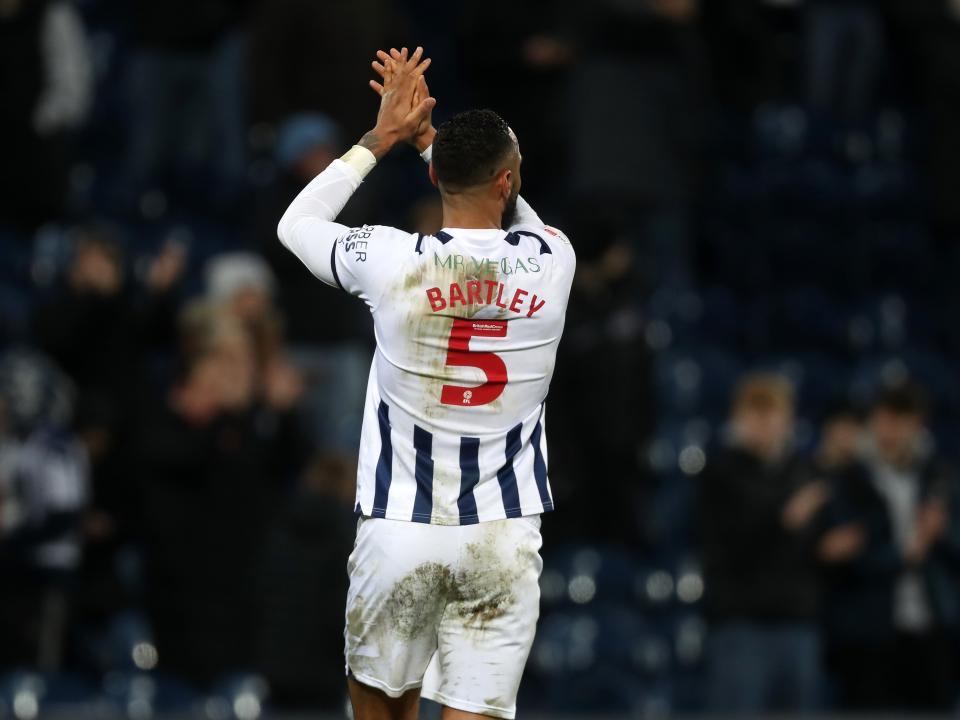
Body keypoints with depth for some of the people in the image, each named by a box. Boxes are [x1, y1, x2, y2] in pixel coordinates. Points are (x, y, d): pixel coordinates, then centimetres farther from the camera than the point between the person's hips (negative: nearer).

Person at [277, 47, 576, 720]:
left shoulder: (393, 260, -9)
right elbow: (515, 214, 23)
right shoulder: (552, 261, -4)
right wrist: (426, 132, 23)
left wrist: (381, 137, 16)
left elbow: (296, 222, 12)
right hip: (503, 538, 1)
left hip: (400, 531, -1)